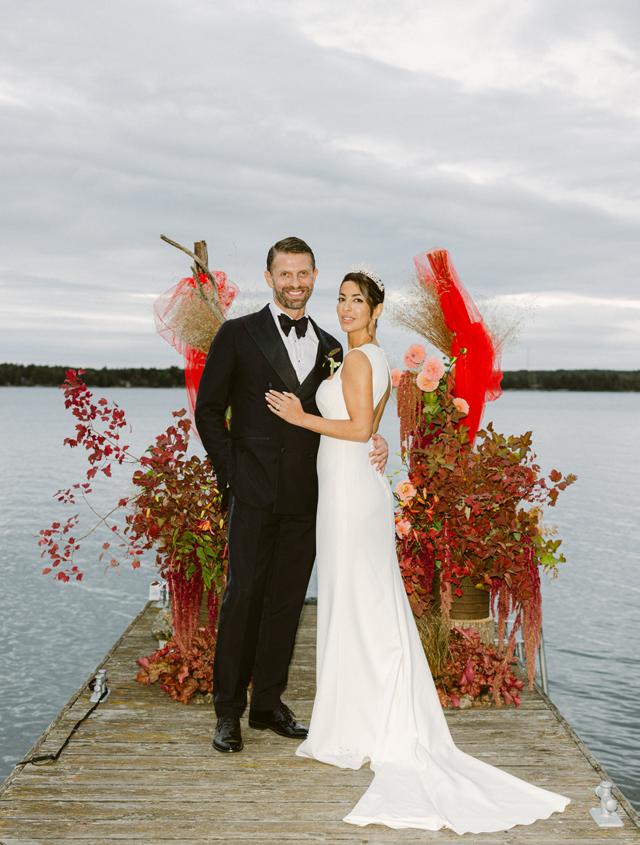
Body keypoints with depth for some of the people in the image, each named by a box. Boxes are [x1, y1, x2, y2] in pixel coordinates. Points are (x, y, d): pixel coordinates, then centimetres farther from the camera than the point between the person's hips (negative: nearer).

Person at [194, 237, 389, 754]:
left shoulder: (330, 348, 13)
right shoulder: (239, 334, 1)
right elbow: (209, 410, 1)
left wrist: (371, 446, -2)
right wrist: (230, 473, -6)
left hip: (306, 497, 4)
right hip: (255, 492, -4)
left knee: (287, 601, 9)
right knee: (244, 596, -3)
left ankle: (269, 703, 22)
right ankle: (228, 711, 10)